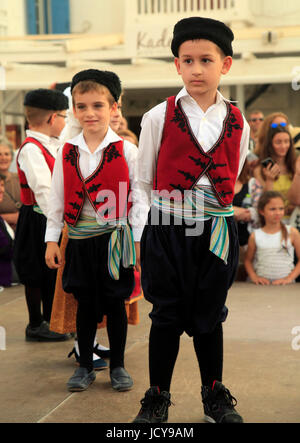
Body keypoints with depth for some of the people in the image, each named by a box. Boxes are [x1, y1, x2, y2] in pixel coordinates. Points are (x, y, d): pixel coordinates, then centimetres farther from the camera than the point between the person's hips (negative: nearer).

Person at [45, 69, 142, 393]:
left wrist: (138, 239, -5)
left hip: (114, 238, -2)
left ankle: (117, 366, 21)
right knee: (85, 304, 9)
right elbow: (57, 199, 8)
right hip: (80, 239, 2)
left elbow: (137, 196, -1)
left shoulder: (125, 150, -2)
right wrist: (51, 239, 5)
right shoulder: (67, 153, 4)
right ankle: (85, 367, 23)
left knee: (115, 303, 6)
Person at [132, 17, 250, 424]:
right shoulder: (159, 118, -4)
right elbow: (144, 181, 2)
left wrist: (214, 209, 6)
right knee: (167, 315, 6)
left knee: (210, 314, 13)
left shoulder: (238, 123, 3)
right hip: (167, 231, -2)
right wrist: (173, 208, 0)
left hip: (217, 231, 2)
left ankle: (214, 394, 29)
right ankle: (157, 397, 21)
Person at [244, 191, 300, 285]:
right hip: (263, 283, 1)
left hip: (286, 284, -1)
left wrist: (289, 278, -6)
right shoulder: (255, 236, 5)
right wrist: (254, 277, 0)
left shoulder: (292, 233, 2)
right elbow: (248, 260, 16)